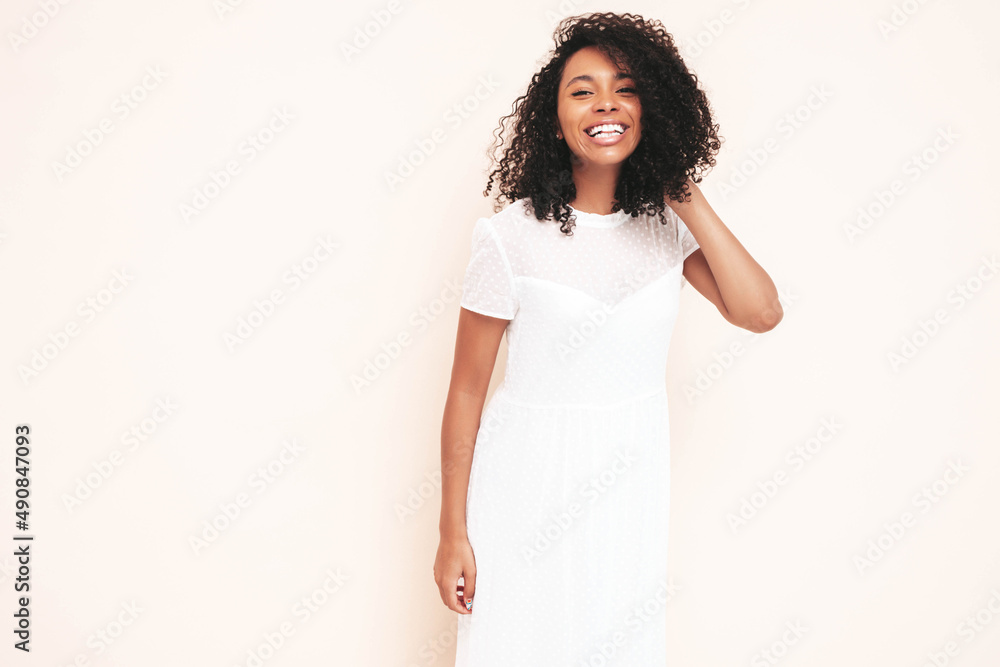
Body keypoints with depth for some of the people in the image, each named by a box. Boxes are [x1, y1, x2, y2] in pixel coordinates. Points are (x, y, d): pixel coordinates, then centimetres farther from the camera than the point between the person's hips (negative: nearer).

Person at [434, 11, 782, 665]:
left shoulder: (667, 225, -1)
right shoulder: (511, 236, -14)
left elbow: (762, 313, -11)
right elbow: (466, 390, -10)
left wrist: (689, 197, -13)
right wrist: (453, 532, -6)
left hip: (633, 482, 4)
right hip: (533, 487, -4)